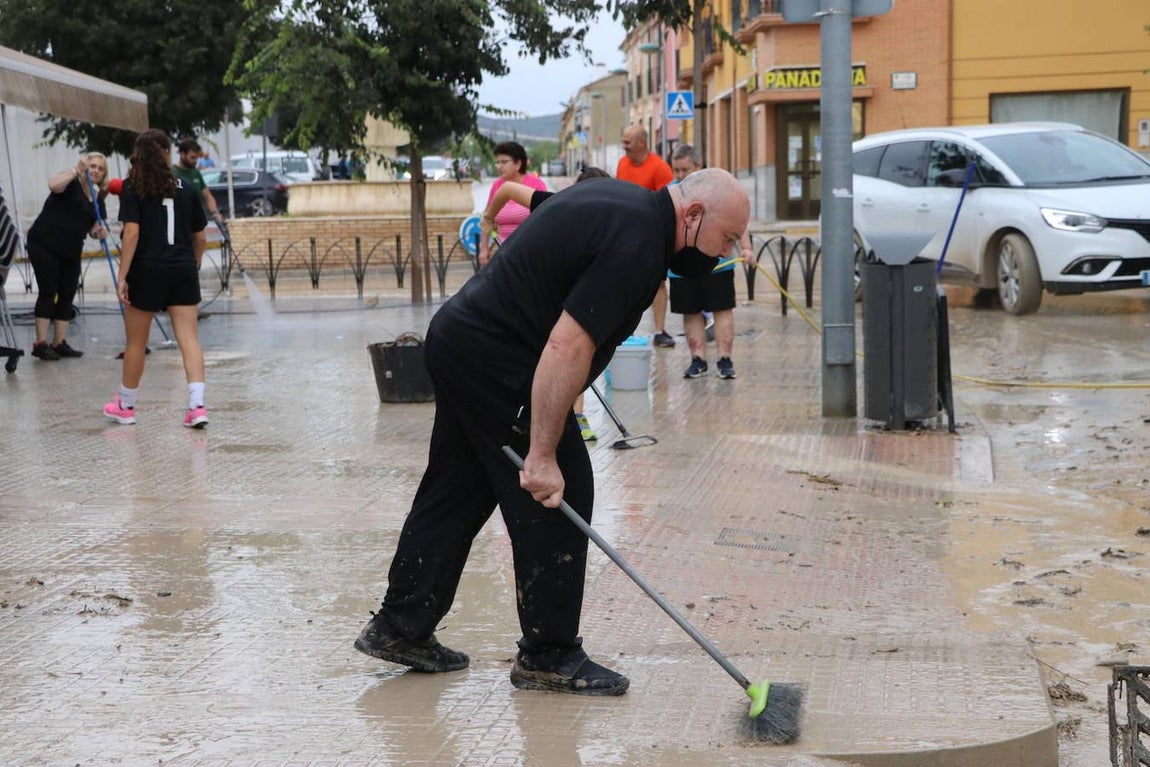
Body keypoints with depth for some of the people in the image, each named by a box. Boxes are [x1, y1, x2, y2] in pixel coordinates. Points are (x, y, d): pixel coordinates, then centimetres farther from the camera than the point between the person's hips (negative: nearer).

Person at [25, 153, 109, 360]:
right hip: (44, 244, -7)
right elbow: (54, 184, -30)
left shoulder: (98, 197, 13)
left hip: (70, 250, 7)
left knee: (67, 295, 5)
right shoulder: (72, 184, -8)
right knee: (48, 291, -8)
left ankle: (59, 343, 10)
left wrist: (99, 232, -7)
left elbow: (94, 227, 15)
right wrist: (77, 170, -29)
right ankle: (41, 343, -7)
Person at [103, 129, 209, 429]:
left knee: (136, 342, 12)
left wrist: (122, 276, -12)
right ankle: (197, 405, -16)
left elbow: (132, 232, -13)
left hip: (147, 270, -2)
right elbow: (200, 237, 12)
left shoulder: (133, 187, -3)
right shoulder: (186, 188, 7)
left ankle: (125, 406, 25)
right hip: (183, 270, 2)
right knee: (189, 338, -3)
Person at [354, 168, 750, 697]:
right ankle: (547, 656, 5)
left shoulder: (624, 198, 11)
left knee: (456, 492, 16)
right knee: (562, 494, -4)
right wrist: (542, 454, -26)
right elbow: (567, 347, -27)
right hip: (496, 362, -11)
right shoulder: (634, 245, -20)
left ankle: (400, 627, 24)